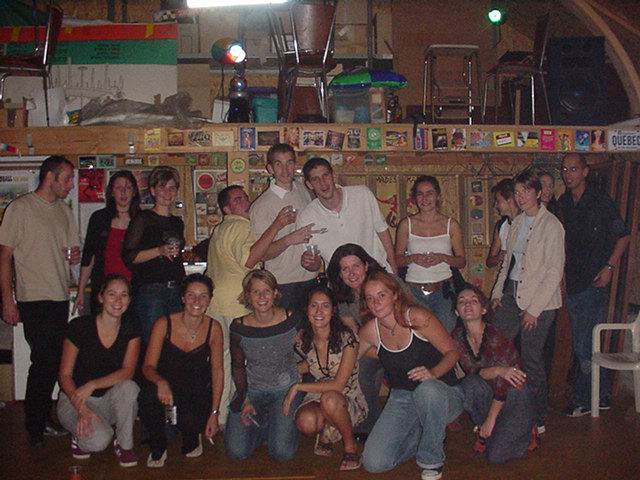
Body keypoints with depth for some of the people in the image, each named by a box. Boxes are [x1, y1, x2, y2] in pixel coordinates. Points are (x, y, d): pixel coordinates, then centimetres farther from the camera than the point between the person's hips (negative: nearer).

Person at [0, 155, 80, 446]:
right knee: (45, 360, -6)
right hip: (34, 299, -6)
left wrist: (74, 255, 0)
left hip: (60, 298, 7)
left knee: (52, 362, 10)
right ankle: (35, 429, 8)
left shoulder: (64, 210, 14)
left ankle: (42, 421, 23)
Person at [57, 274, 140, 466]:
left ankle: (125, 445, -9)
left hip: (110, 400, 3)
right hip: (75, 400, -3)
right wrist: (81, 408, -25)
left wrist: (92, 385, -31)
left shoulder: (131, 330, -5)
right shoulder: (80, 326, -14)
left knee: (128, 387, -32)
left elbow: (127, 371, -16)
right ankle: (80, 434, 6)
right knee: (99, 441, -31)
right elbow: (65, 375, -10)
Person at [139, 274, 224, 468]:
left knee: (189, 423, -31)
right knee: (149, 395, -34)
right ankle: (158, 449, -5)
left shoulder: (213, 328, -8)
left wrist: (214, 413, -7)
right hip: (167, 388, 0)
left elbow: (217, 372, -3)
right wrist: (161, 382, -36)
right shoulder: (164, 324, -12)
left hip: (197, 394, 1)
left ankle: (192, 439, 12)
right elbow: (148, 367, -11)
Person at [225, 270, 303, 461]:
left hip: (286, 388, -1)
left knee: (282, 452, -17)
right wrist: (244, 399, -4)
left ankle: (282, 424, 16)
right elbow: (238, 366, 6)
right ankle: (264, 425, 17)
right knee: (236, 451, -12)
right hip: (252, 389, 2)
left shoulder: (291, 320, -11)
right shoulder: (239, 327, -8)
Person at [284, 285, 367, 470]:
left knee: (329, 399, -37)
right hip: (317, 397, 3)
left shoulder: (347, 338, -18)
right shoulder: (302, 340, -6)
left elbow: (338, 384, -22)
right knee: (305, 422, -32)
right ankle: (326, 430, 5)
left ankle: (351, 446, -11)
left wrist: (297, 387, -20)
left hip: (350, 401, -2)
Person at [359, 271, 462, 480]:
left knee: (427, 389, -42)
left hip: (442, 394, -3)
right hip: (401, 399, 4)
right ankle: (421, 435, 15)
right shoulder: (370, 331, -2)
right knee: (373, 463, -14)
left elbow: (452, 351, -11)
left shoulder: (416, 317, -15)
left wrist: (433, 373, -29)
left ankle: (431, 459, -14)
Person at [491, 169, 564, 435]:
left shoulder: (551, 225, -11)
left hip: (539, 301, -6)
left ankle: (538, 420, 19)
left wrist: (534, 308, -14)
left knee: (531, 359, 1)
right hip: (511, 294, 6)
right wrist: (497, 292, 11)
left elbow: (555, 271, -13)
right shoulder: (516, 223, 10)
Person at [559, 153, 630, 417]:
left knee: (584, 345, -4)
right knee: (587, 343, 13)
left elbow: (623, 236, -3)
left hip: (594, 283, -7)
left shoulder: (601, 201, -7)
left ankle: (583, 400, 8)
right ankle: (601, 397, 25)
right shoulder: (563, 203, 10)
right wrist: (563, 269, 7)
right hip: (573, 281, 7)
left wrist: (609, 267, -12)